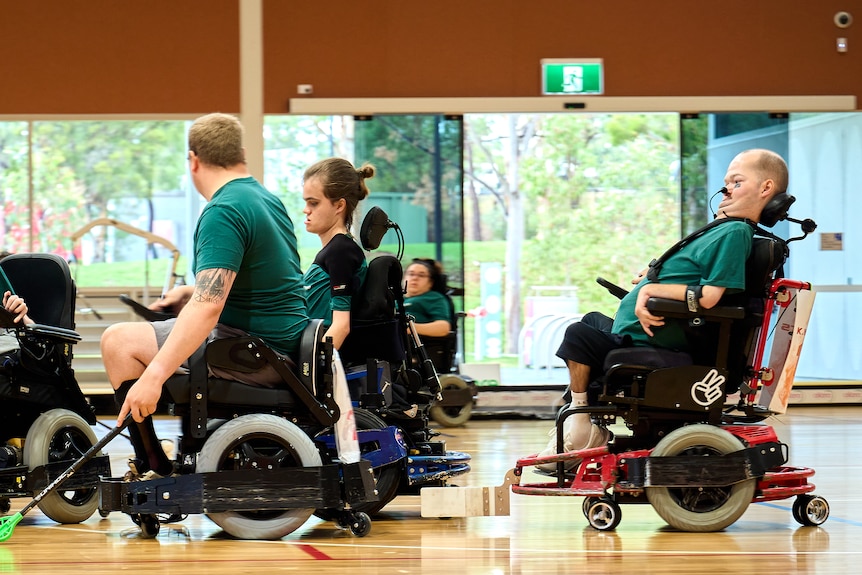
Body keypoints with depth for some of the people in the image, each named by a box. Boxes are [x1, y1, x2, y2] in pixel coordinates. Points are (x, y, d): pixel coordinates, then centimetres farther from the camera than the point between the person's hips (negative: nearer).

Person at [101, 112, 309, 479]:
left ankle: (154, 470, -3)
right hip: (285, 342, 10)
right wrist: (192, 292, 24)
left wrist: (153, 376, -31)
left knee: (119, 341, -8)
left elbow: (208, 307, -29)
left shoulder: (223, 212, -18)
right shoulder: (268, 199, 12)